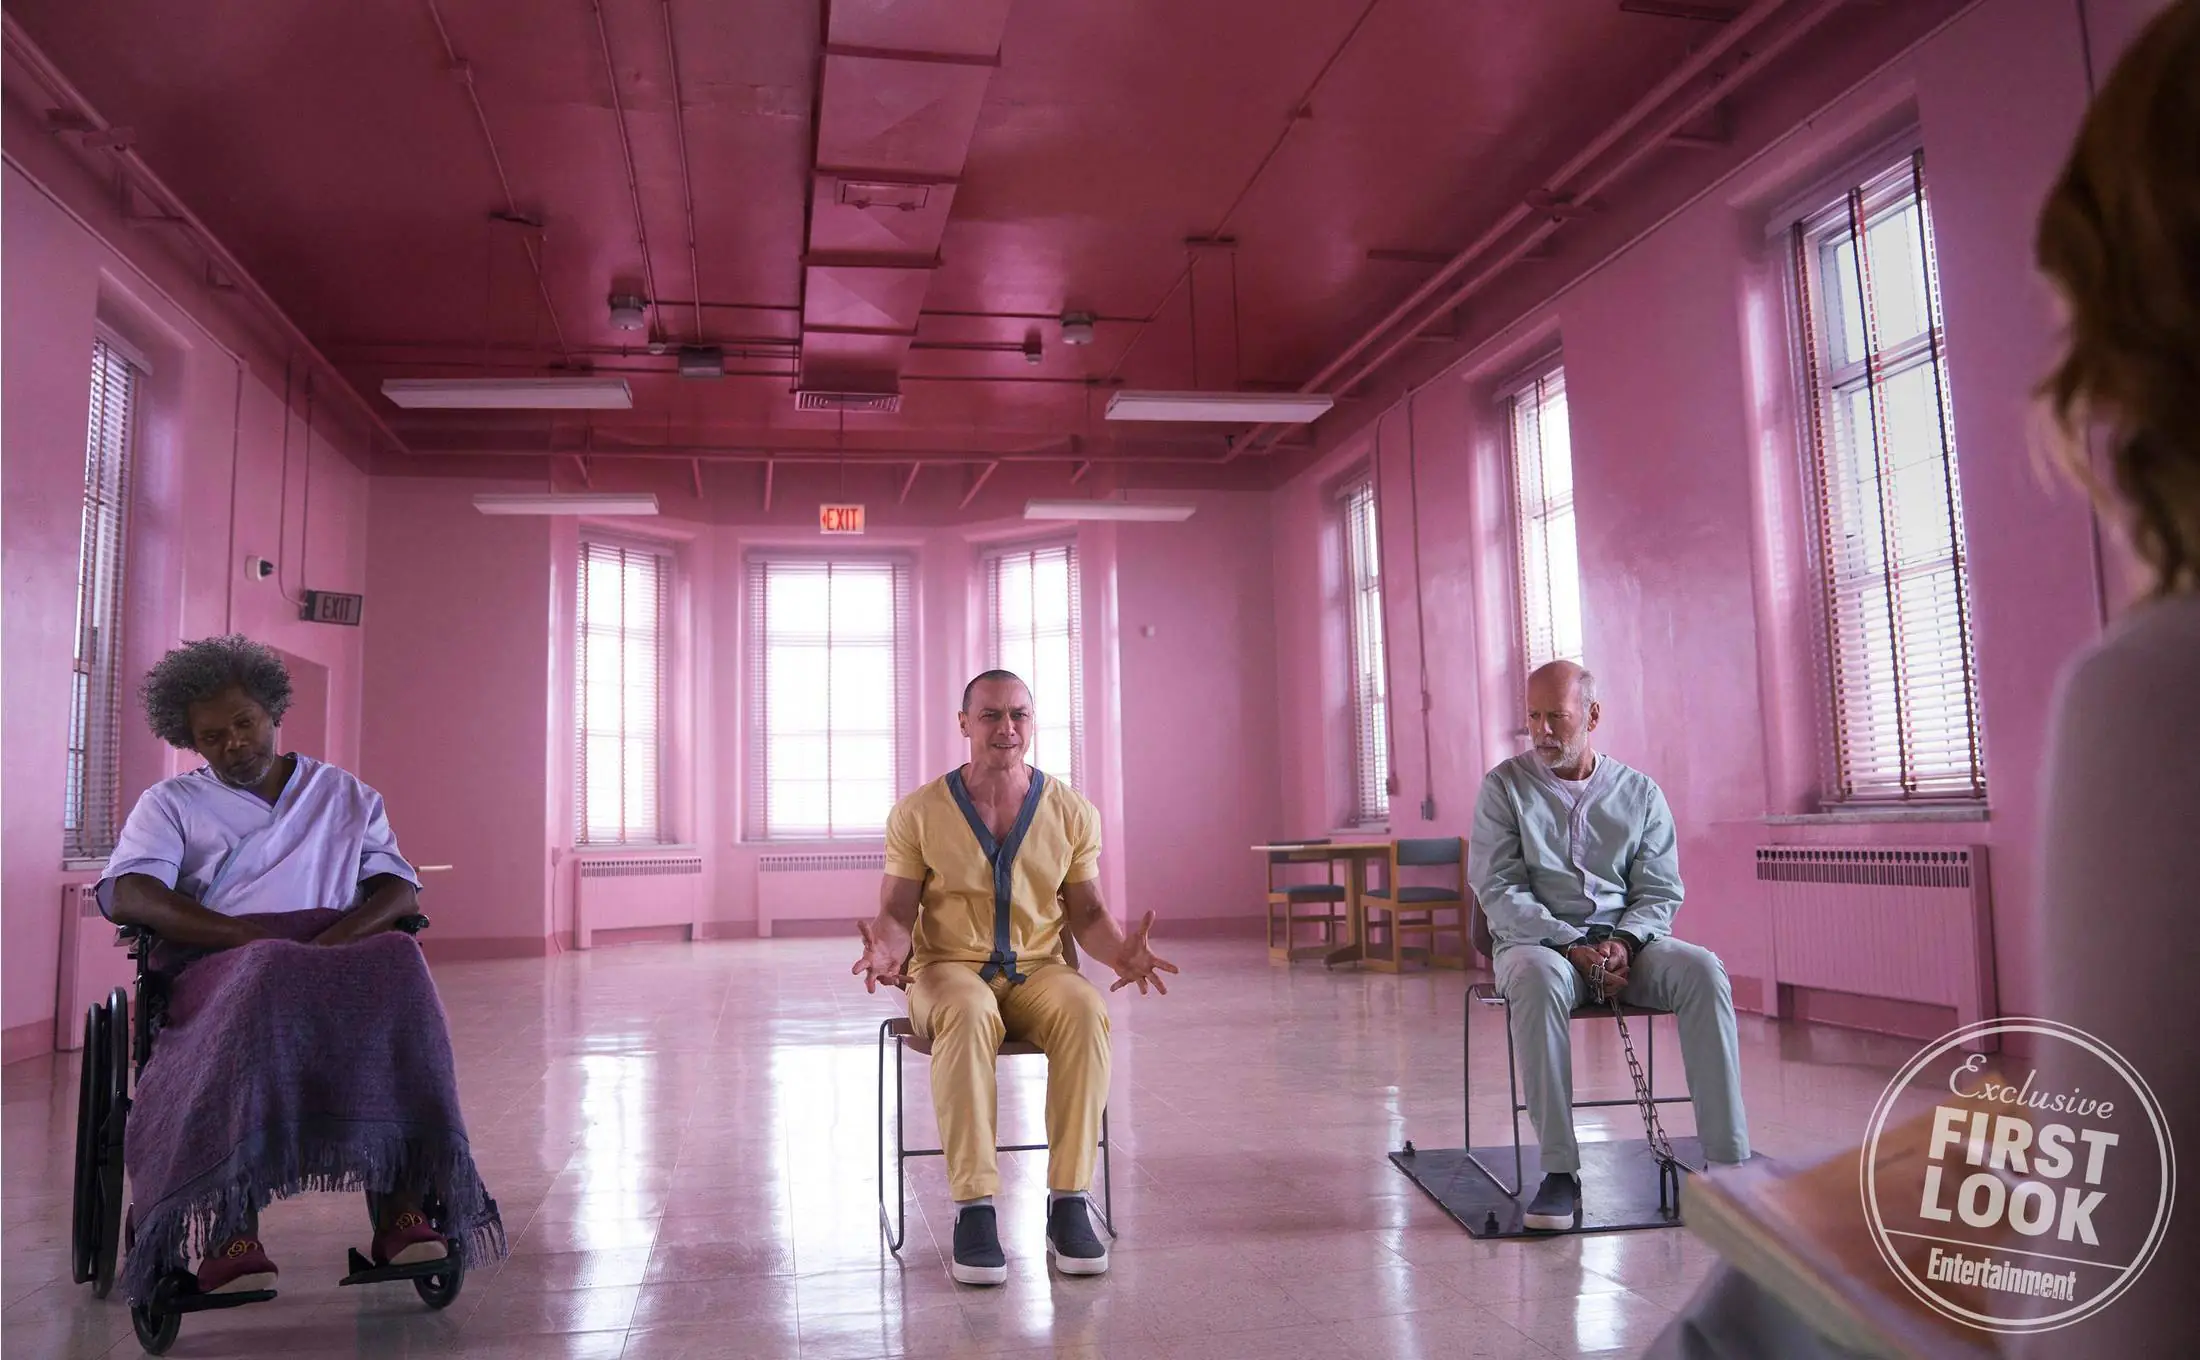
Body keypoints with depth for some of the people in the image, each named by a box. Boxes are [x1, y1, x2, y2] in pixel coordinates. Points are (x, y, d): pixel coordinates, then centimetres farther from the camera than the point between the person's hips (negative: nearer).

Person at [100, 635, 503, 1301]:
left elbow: (401, 890, 12)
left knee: (397, 969, -35)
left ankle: (400, 1203, -40)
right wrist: (250, 937, -15)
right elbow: (126, 896, 1)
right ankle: (229, 1227, -44)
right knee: (265, 983, -39)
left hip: (340, 954, 2)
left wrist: (340, 937, -11)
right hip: (219, 967, -1)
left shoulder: (347, 795, 25)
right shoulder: (171, 803, 20)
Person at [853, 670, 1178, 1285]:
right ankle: (973, 1208, -33)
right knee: (969, 1016, -38)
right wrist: (888, 948, -22)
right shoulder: (918, 813, 0)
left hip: (1037, 969, 2)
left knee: (1086, 1011, -34)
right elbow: (897, 911, 1)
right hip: (948, 968, -1)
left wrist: (1121, 951, -14)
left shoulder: (1072, 813, 5)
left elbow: (1086, 912, 7)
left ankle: (1069, 1201, -26)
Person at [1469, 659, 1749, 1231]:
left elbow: (1661, 892, 7)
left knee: (1703, 969, -28)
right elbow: (1498, 890, -5)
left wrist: (1623, 940, -14)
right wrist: (1571, 944, -17)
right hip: (1537, 940, -2)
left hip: (1626, 940, 3)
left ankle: (1729, 1159, -26)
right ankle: (1559, 1171, -34)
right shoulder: (1505, 786, 3)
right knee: (1539, 978, -38)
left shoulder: (1640, 792, 11)